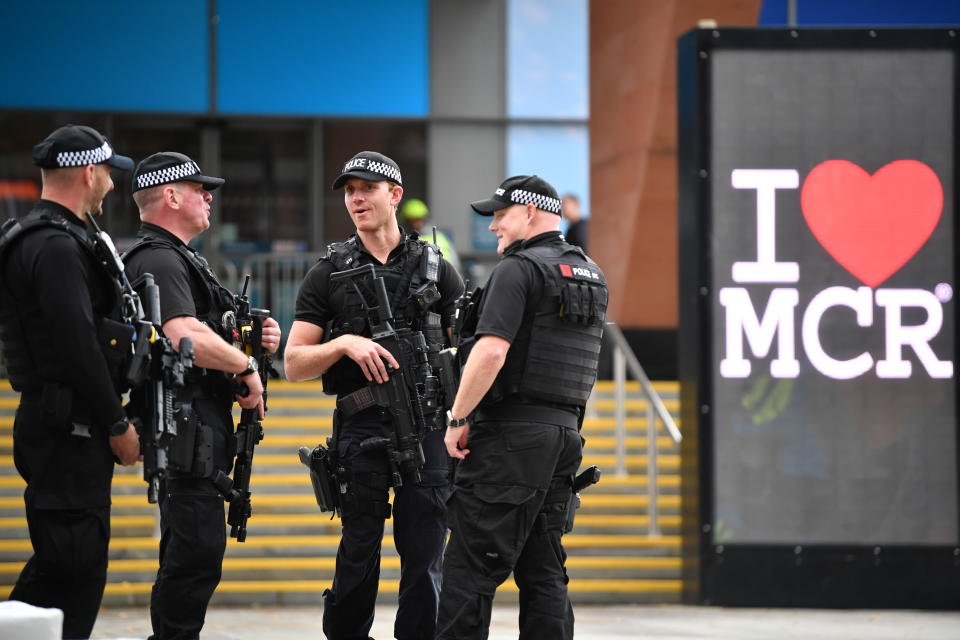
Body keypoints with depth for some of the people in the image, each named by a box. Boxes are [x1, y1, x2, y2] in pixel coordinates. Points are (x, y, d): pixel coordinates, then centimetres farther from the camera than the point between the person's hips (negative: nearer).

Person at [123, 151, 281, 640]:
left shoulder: (178, 258, 21)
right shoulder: (160, 261, -14)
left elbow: (205, 339, 26)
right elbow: (186, 338, -28)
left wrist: (254, 338, 7)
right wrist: (246, 366, -15)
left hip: (203, 425, 11)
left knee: (190, 553, 14)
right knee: (197, 551, -12)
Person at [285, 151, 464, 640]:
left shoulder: (436, 269, 10)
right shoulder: (328, 275, 8)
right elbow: (294, 365, 5)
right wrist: (344, 344, -13)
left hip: (428, 429, 1)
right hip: (362, 430, -1)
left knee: (424, 555, 1)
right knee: (359, 553, 0)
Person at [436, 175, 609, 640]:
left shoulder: (519, 269, -11)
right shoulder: (591, 276, 16)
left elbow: (491, 351, -21)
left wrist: (458, 418, -13)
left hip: (511, 433, -8)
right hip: (566, 431, 8)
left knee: (471, 566, -7)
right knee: (544, 571, 10)